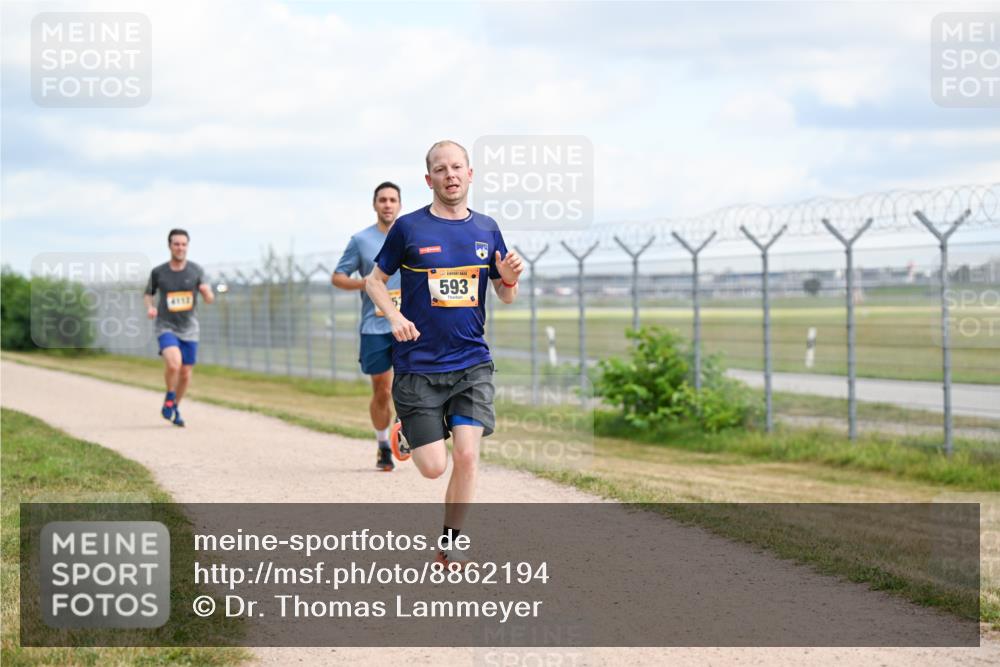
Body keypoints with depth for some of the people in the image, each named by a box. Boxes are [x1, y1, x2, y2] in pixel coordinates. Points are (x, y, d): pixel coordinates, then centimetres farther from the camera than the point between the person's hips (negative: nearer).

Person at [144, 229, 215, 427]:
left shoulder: (196, 271, -1)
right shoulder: (158, 272, -3)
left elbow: (209, 299, -3)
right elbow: (148, 294, 12)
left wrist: (206, 291, -27)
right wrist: (150, 307, -10)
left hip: (188, 329, 2)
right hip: (166, 327, -2)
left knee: (185, 374, 8)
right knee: (173, 363, -27)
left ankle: (175, 407, 33)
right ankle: (169, 398, -1)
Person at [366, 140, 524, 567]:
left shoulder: (487, 229, 7)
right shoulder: (409, 228, -3)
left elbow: (506, 297, 14)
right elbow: (375, 280, 6)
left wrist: (509, 278, -9)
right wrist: (395, 317, -12)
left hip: (472, 364, 2)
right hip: (418, 367, -2)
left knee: (467, 456, -10)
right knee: (434, 467, -3)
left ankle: (449, 543, 8)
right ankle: (406, 433, 32)